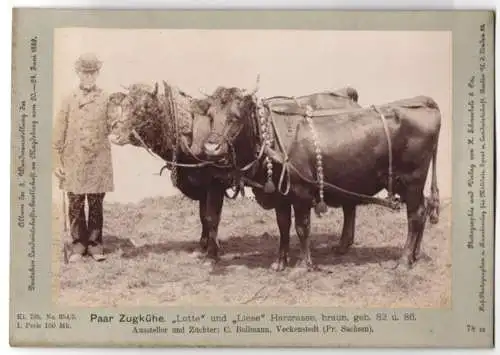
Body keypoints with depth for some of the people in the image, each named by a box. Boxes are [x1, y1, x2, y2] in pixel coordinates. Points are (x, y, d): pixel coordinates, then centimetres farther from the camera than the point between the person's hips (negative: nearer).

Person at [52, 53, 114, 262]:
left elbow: (111, 128, 9)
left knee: (96, 205, 6)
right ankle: (78, 244, 17)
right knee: (75, 206, 6)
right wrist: (58, 162, 0)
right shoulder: (69, 100, 4)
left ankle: (94, 243, 17)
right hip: (74, 162, 0)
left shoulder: (105, 100, 4)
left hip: (98, 163, 0)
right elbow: (58, 134, 4)